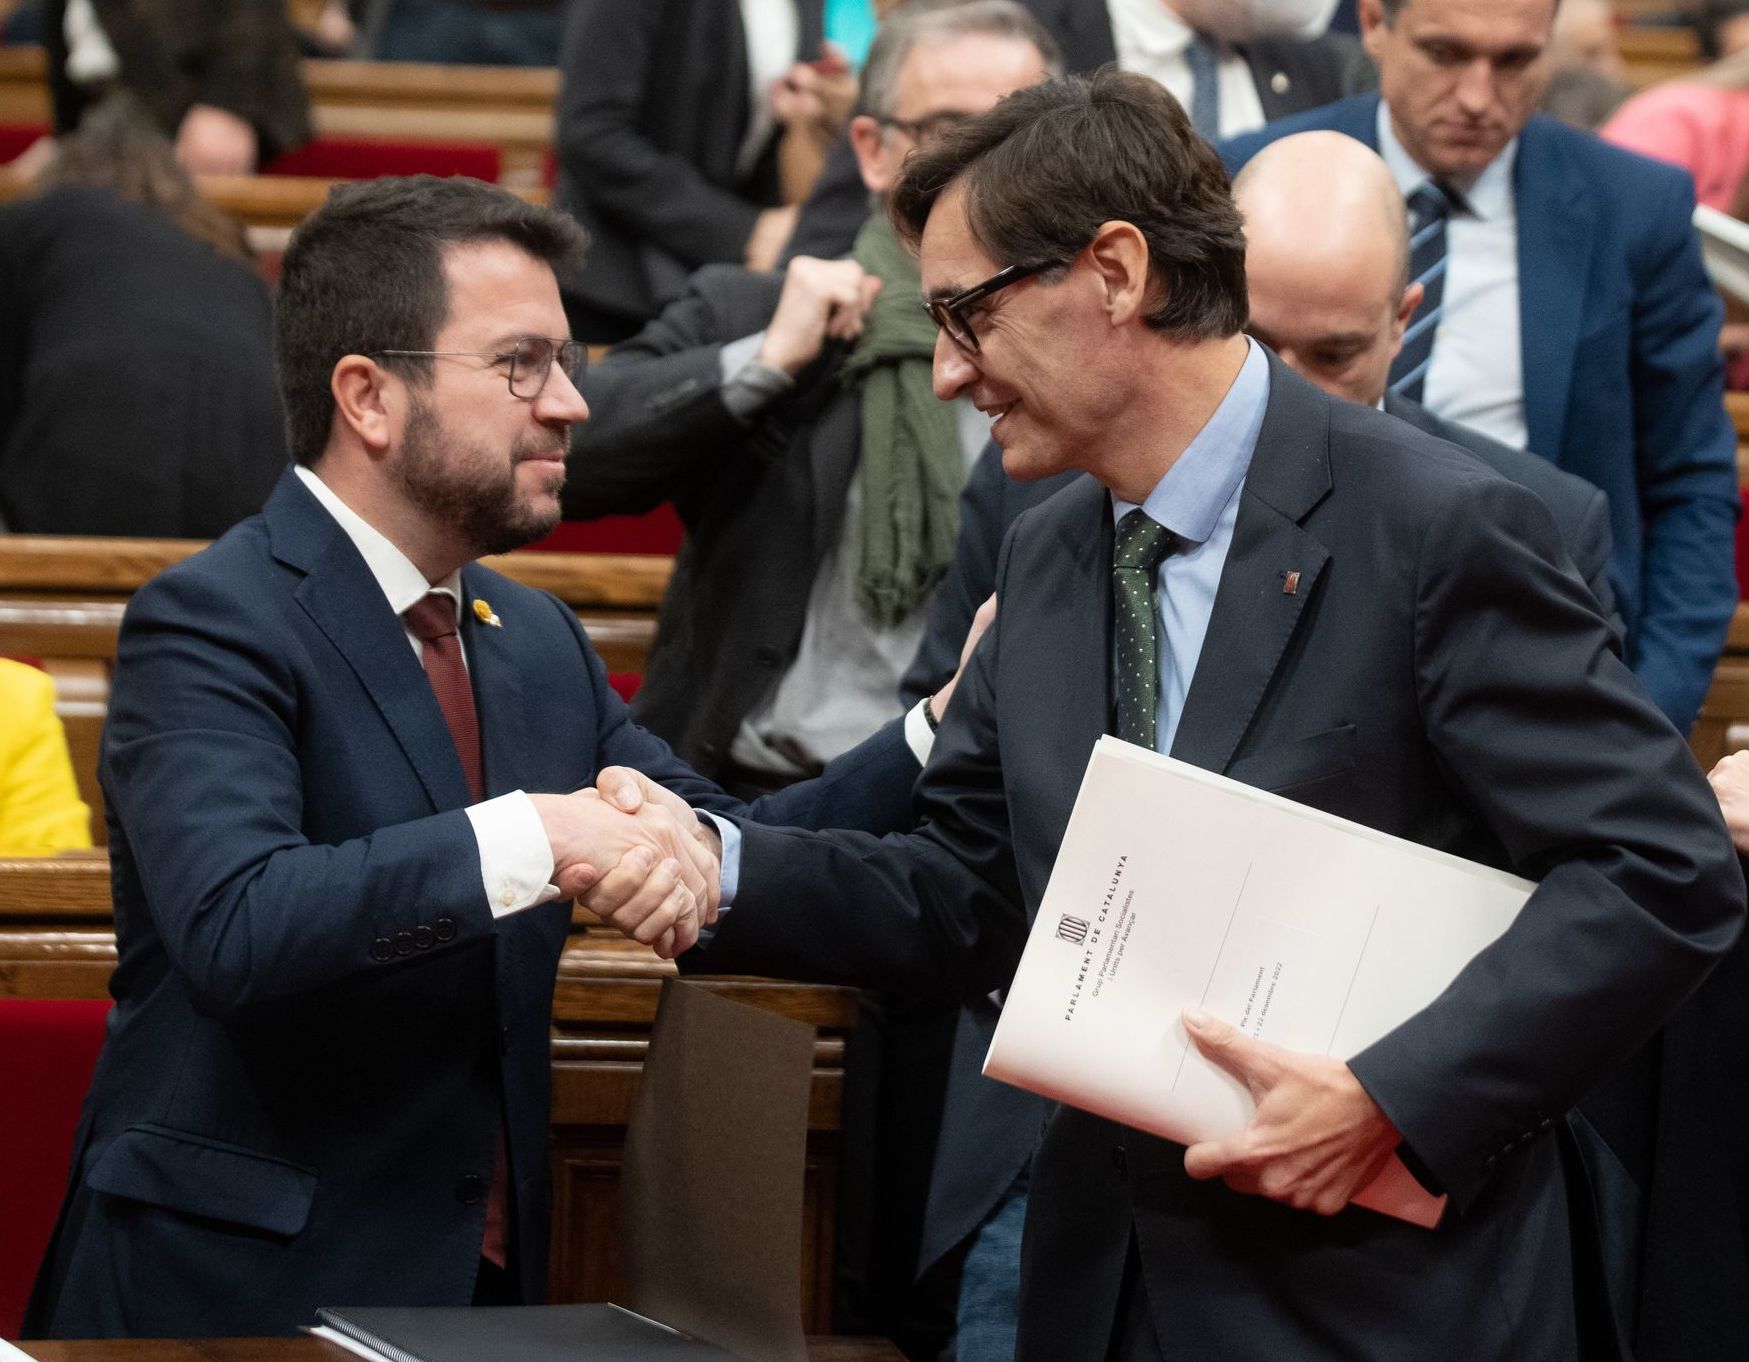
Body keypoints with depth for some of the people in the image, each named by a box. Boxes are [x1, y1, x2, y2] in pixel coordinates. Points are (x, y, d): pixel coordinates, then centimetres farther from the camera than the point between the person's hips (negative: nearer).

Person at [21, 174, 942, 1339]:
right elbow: (233, 926, -28)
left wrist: (939, 739, 1)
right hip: (246, 1287, -7)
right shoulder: (213, 623, -12)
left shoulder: (539, 643, 13)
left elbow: (731, 866, 13)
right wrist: (530, 837, -34)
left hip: (482, 1281, 7)